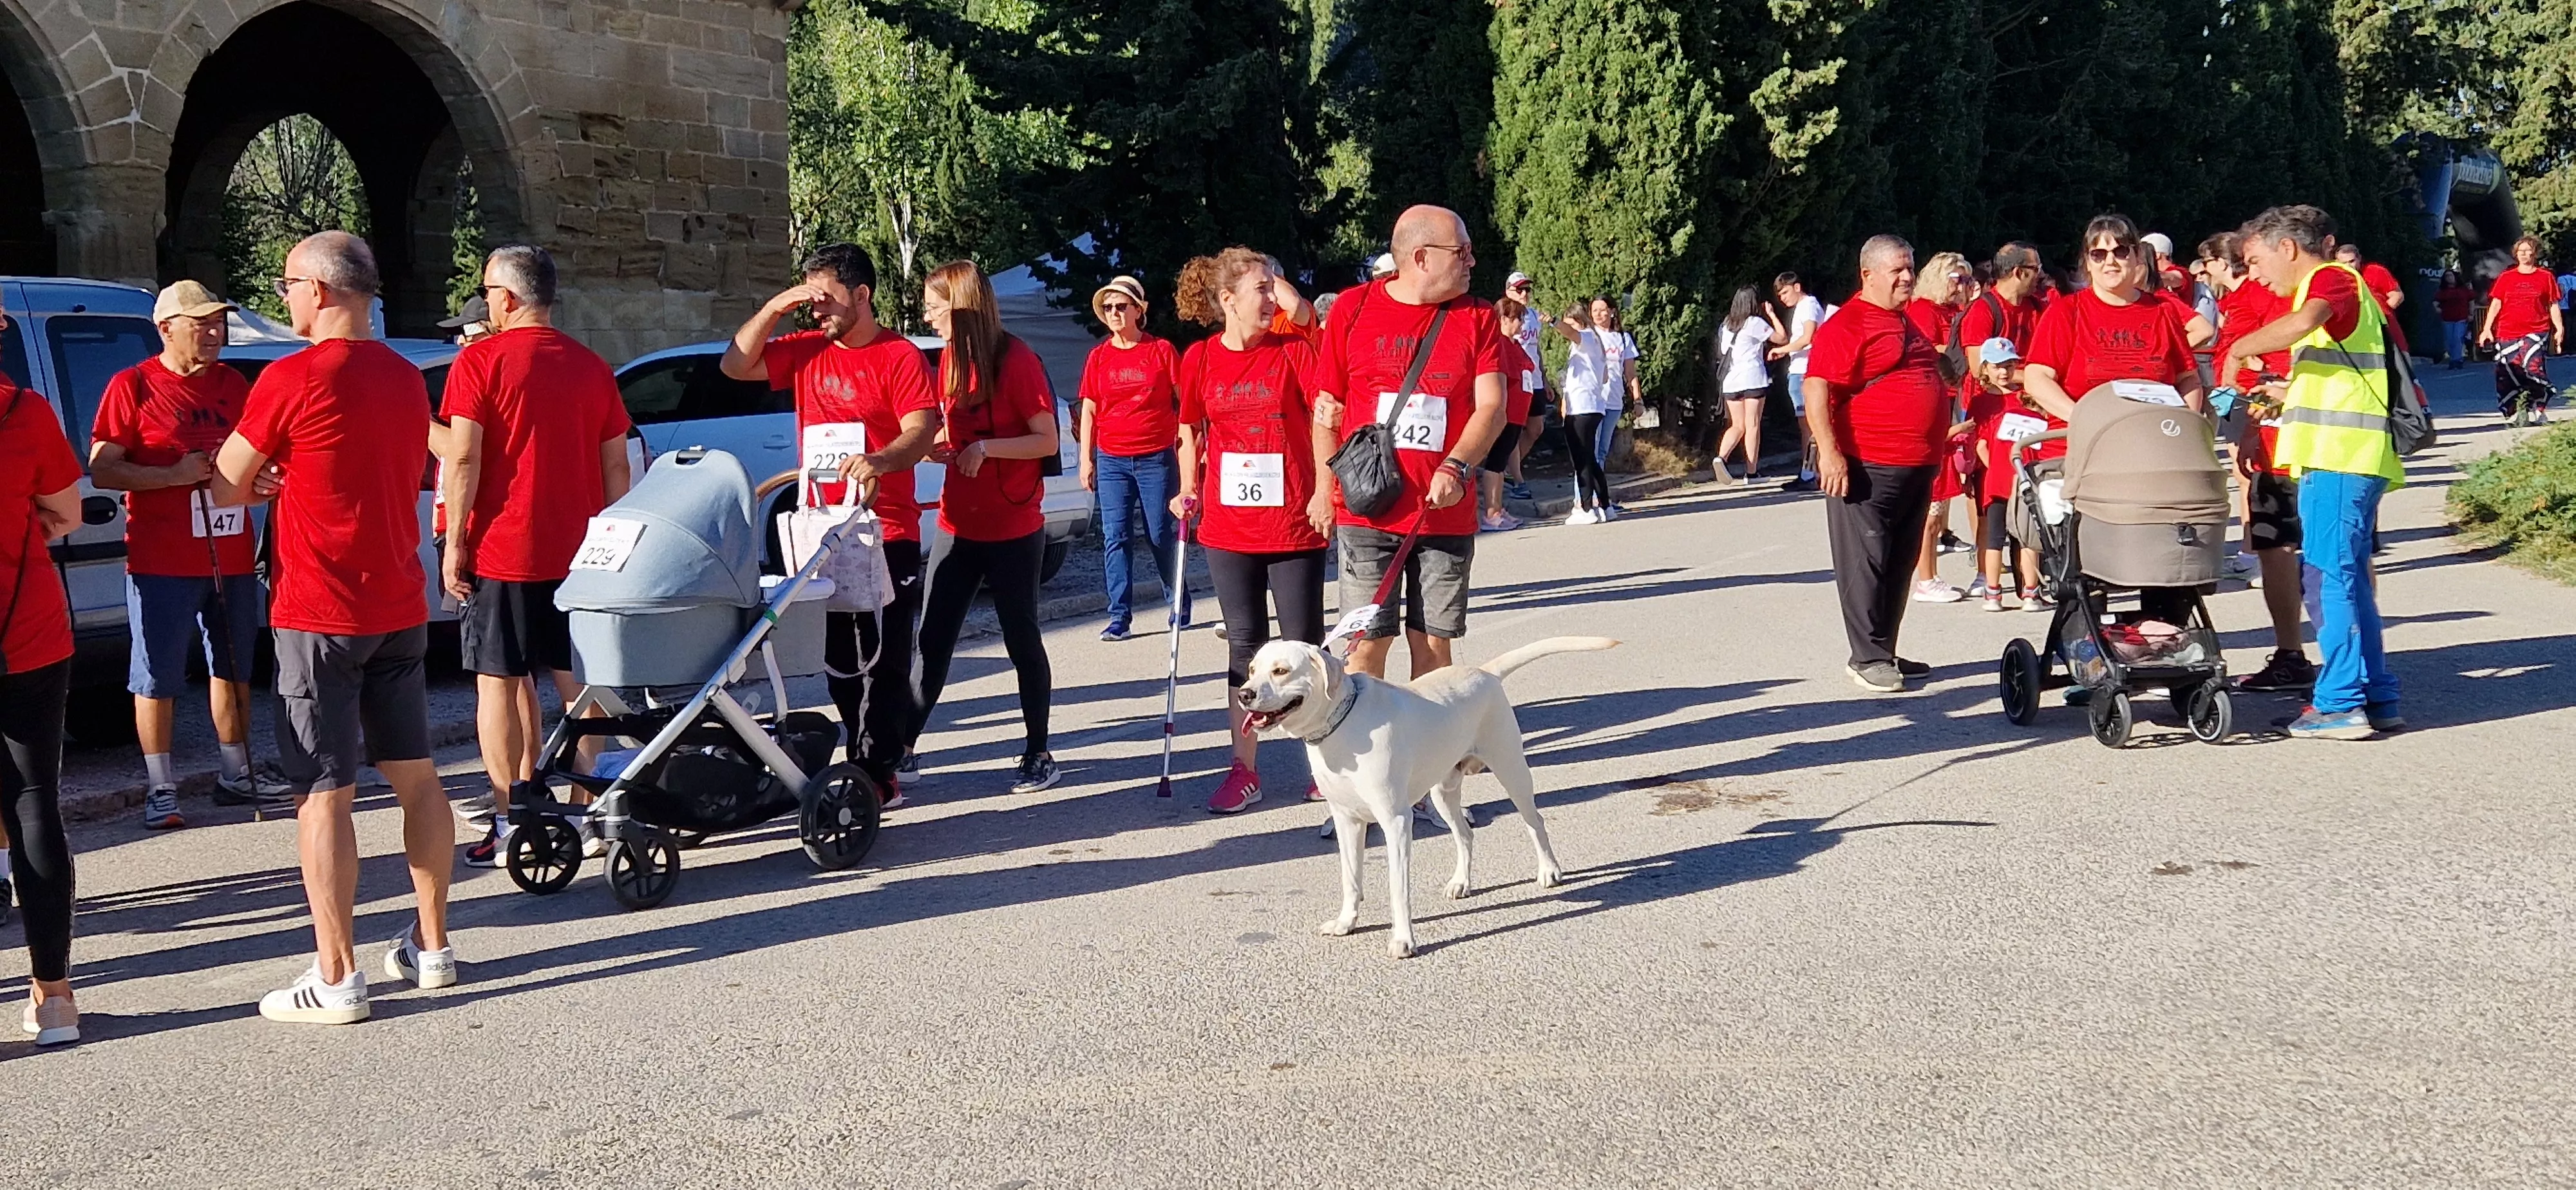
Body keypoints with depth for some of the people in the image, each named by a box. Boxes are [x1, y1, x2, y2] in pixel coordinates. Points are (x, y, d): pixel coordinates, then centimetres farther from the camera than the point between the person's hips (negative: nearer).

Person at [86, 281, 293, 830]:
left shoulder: (234, 384, 11)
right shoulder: (132, 387, -5)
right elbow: (102, 471, -10)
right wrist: (175, 475, -20)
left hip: (232, 557, 6)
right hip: (162, 563, -5)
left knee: (233, 668, 14)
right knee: (157, 677, 0)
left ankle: (236, 775, 25)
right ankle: (161, 789, 8)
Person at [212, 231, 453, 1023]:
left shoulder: (292, 379, -14)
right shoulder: (406, 379, 9)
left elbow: (227, 489, -6)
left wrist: (260, 479, 15)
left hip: (319, 616, -7)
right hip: (399, 609, 7)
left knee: (324, 795, -4)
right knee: (415, 778, 13)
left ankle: (336, 979, -3)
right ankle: (432, 947, 21)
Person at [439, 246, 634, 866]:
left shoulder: (480, 361, -6)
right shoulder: (592, 367, 8)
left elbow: (463, 459, -12)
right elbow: (615, 467, 11)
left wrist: (455, 543, -7)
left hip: (499, 552, -5)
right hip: (577, 554, 5)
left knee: (499, 681, 2)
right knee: (576, 681, 10)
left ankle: (510, 825, 1)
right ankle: (585, 813, 13)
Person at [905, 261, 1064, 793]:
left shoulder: (1016, 360, -12)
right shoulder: (951, 360, 8)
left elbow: (1048, 440, -14)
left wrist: (985, 448, -25)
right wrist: (937, 445, -1)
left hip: (1014, 530, -6)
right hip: (960, 524, 6)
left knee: (1021, 639, 3)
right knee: (933, 638, 5)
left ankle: (1038, 753, 14)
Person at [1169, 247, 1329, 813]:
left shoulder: (1293, 352, -3)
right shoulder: (1200, 359, 2)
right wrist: (1189, 490, 5)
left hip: (1295, 525, -2)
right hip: (1229, 527, 2)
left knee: (1304, 644, 3)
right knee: (1245, 643, 8)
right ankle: (1244, 768, 14)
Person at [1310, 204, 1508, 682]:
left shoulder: (1477, 318, 5)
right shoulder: (1353, 308, 2)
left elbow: (1492, 408, -2)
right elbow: (1327, 407, 6)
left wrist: (1456, 468, -18)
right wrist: (1325, 488, 0)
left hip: (1446, 512, 2)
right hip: (1366, 511, -2)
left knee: (1434, 640, 6)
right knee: (1368, 641, -2)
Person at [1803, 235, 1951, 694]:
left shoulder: (1907, 323, 20)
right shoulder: (1847, 324, -9)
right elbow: (1817, 388, -17)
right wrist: (1829, 451, -25)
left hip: (1916, 467, 9)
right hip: (1868, 466, -9)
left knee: (1899, 565, 12)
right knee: (1866, 562, -5)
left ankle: (1885, 653, 20)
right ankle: (1868, 658, -1)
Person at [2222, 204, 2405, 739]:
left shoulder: (2332, 279, -6)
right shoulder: (2326, 288, 26)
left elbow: (2302, 322, -29)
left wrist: (2242, 348, -17)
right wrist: (2282, 394, 19)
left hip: (2340, 458, -11)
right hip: (2341, 457, 11)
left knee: (2329, 575, -10)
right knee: (2346, 578, 13)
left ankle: (2340, 704, -10)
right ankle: (2376, 698, 17)